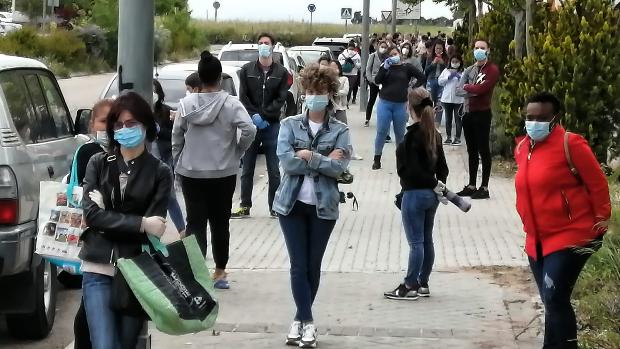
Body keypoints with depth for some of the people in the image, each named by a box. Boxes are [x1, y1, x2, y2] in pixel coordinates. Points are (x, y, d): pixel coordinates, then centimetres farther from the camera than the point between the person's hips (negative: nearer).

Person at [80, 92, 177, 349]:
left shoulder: (159, 172, 3)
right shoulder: (98, 163, 6)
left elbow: (154, 225, -4)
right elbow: (91, 215, -6)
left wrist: (108, 215, -10)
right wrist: (140, 224, -15)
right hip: (99, 269, 0)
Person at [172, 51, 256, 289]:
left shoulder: (186, 104, -3)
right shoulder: (231, 104, -8)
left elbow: (176, 138, 1)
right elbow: (249, 130, -18)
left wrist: (178, 163, 12)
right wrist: (238, 152, -2)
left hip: (191, 172, 1)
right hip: (224, 172, 0)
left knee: (195, 223, 4)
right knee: (220, 223, 11)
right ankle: (220, 272, 17)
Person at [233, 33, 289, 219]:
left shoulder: (281, 73, 3)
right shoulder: (247, 70, 5)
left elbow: (280, 99, -4)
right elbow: (243, 97, 0)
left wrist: (264, 116, -14)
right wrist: (254, 116, -13)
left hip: (272, 125, -1)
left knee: (274, 170, 3)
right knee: (247, 169, 5)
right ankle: (245, 207, 11)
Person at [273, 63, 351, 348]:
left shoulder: (340, 131, 0)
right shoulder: (290, 125, 0)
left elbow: (339, 167, -12)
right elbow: (286, 161, -13)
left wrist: (308, 157, -16)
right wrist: (323, 161, -13)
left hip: (323, 207, 0)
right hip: (292, 204, 0)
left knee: (313, 266, 8)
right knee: (299, 266, -3)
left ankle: (300, 320, 20)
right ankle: (307, 322, 1)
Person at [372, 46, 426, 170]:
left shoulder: (407, 68, 2)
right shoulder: (386, 67, 7)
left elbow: (422, 78, 2)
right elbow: (377, 81, -6)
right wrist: (384, 67, -15)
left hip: (400, 105, -1)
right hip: (384, 103, 1)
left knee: (400, 133, 9)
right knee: (381, 132, -2)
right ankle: (377, 159, 6)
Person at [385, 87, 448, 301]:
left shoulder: (413, 135, -17)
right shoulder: (434, 134, 8)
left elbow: (412, 170, -20)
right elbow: (442, 166, 9)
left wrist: (435, 185, -10)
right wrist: (438, 185, 1)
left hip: (415, 193, -8)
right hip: (431, 195, 8)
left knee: (416, 242, -4)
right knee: (427, 240, 14)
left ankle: (410, 287, 2)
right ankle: (423, 284, 21)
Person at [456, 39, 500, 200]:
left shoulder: (492, 70, -7)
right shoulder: (471, 69, 16)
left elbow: (481, 88, -20)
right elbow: (460, 88, 6)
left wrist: (467, 86, -2)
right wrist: (473, 89, -13)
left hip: (482, 114, -7)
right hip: (469, 112, 7)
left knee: (483, 150, -4)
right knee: (472, 151, 12)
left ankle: (484, 188, -1)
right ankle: (471, 185, 18)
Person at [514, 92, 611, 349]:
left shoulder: (570, 144, -14)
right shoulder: (522, 149, 8)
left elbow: (597, 183, -10)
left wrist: (601, 220, -7)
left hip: (570, 236, -7)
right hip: (537, 241, 7)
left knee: (555, 299, -16)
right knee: (551, 301, 14)